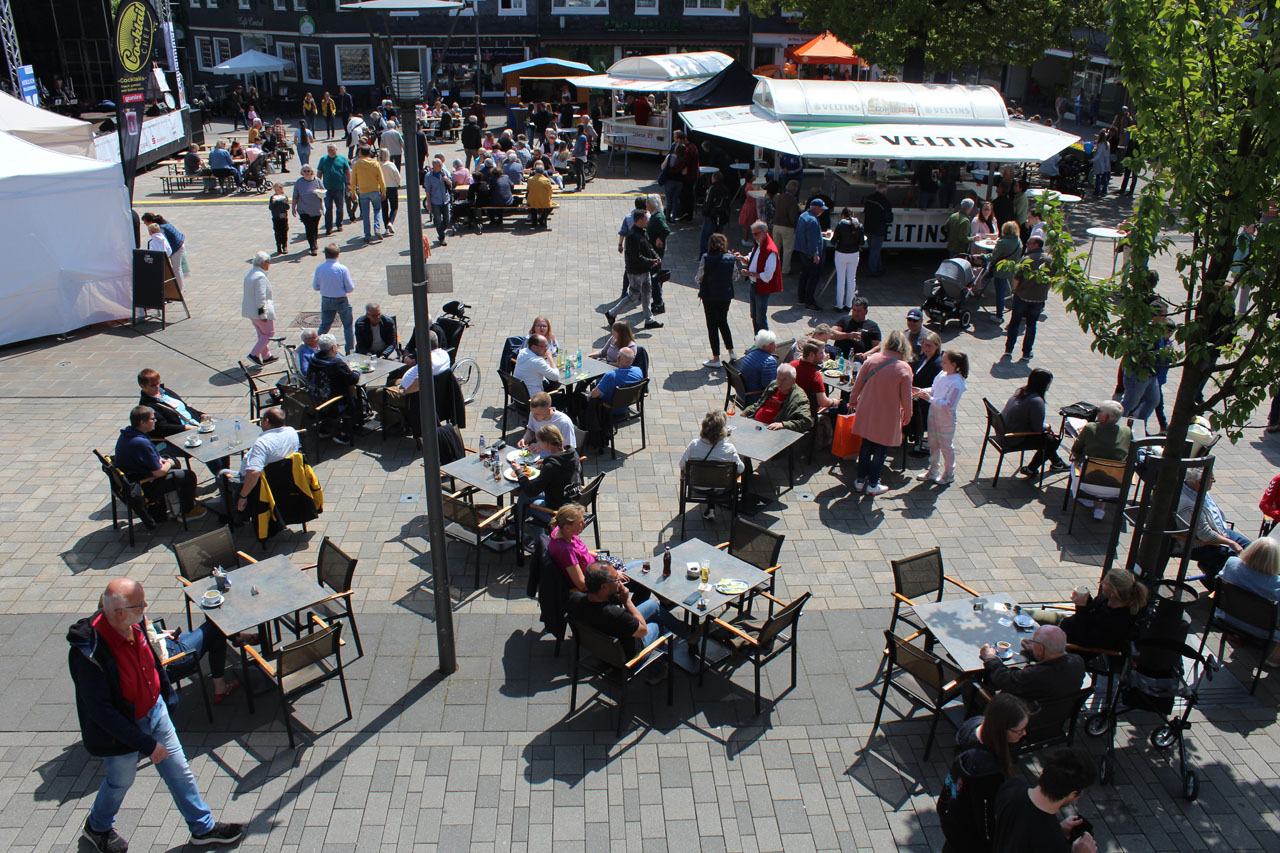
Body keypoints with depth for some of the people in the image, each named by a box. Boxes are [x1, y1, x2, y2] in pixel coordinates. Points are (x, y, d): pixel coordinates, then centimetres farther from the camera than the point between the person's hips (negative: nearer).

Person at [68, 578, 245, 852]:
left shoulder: (132, 626, -14)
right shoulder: (89, 654, -36)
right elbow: (101, 711, -29)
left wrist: (164, 692, 20)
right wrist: (146, 744, -25)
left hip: (155, 711, 6)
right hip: (120, 729, -6)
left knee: (179, 771, 16)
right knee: (120, 781, 20)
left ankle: (203, 827, 35)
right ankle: (96, 828, 52)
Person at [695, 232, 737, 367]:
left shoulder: (706, 259, -16)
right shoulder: (731, 259, -7)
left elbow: (698, 279, -11)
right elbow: (735, 276, 4)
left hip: (709, 296, -3)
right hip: (726, 296, 3)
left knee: (712, 326, 6)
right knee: (723, 322, 23)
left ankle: (716, 359, 9)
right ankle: (731, 352, 19)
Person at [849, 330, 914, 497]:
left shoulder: (873, 359, -7)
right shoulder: (904, 368, -15)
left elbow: (858, 383, 1)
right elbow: (906, 397, -9)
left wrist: (854, 399, 19)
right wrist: (907, 415, 8)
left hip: (867, 412, 3)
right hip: (888, 417, -3)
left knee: (866, 446, 18)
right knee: (880, 450, 9)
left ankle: (860, 480, 27)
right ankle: (872, 485, 18)